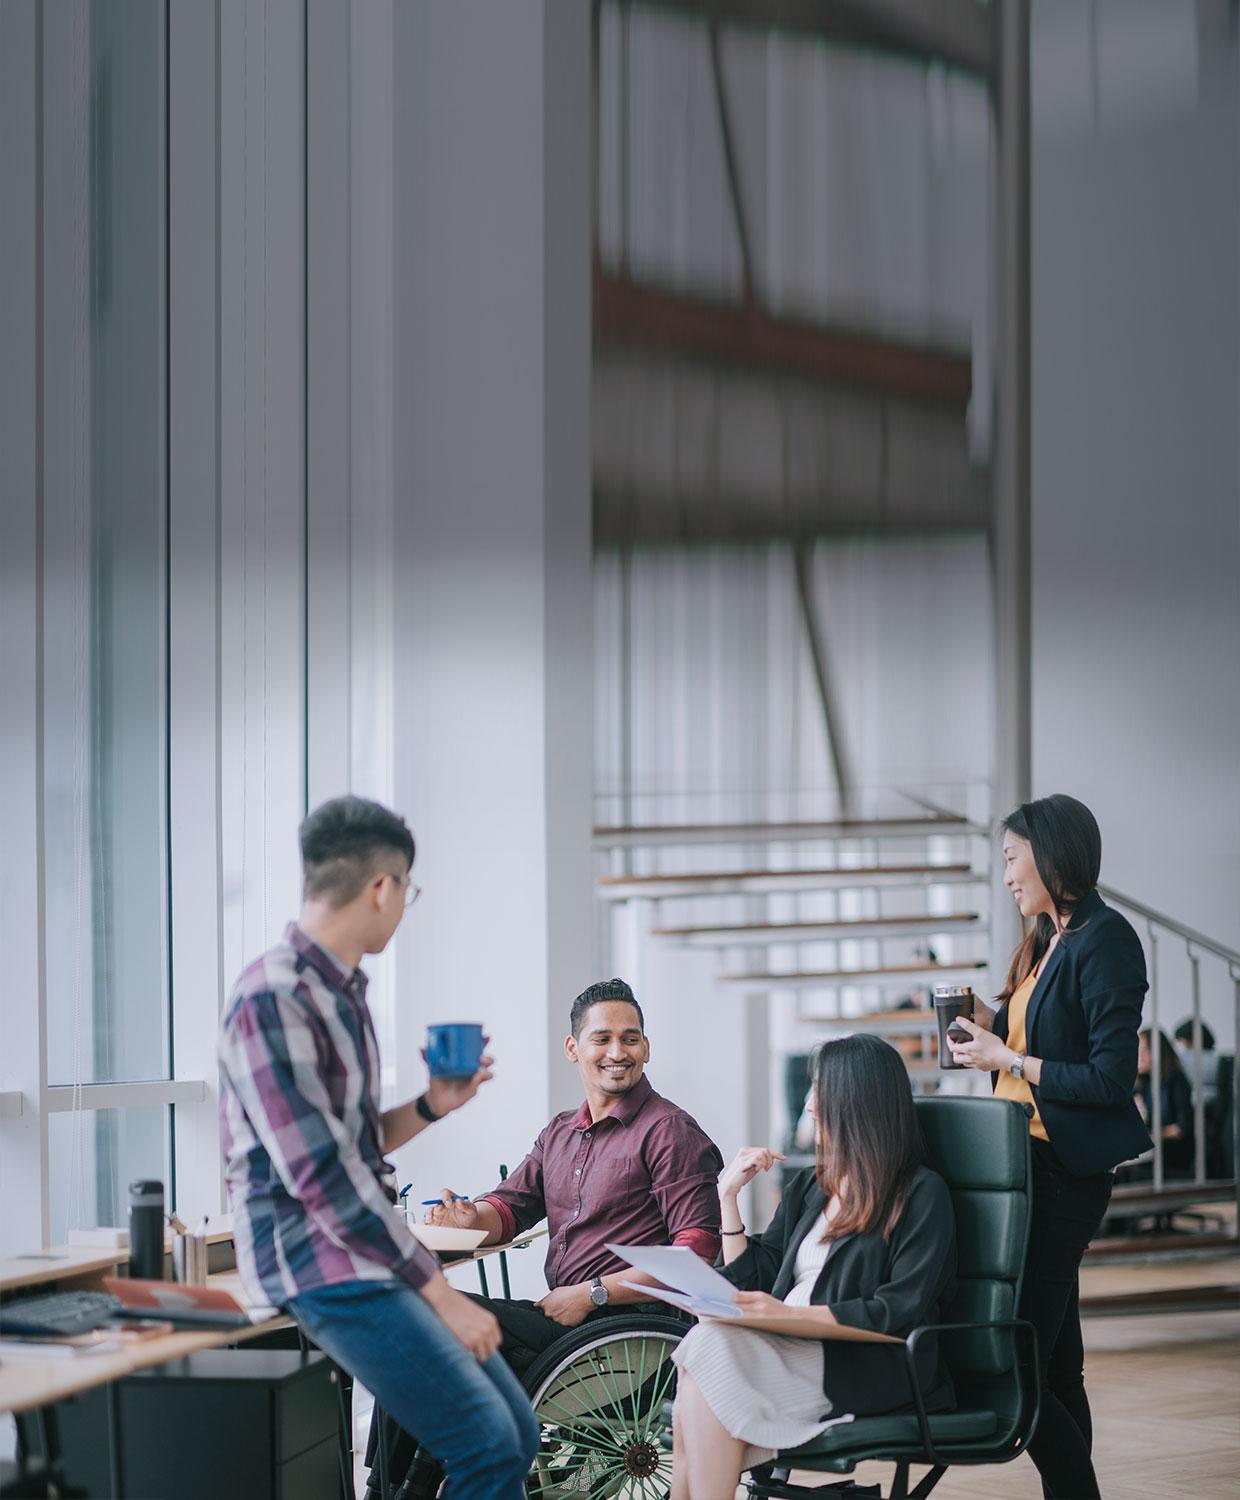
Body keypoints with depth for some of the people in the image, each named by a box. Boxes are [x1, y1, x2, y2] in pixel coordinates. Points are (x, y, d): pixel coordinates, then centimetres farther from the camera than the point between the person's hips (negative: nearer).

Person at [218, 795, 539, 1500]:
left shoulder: (342, 991, 15)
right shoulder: (273, 1000, -16)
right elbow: (321, 1178, -20)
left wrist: (430, 1107, 7)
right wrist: (440, 1293, -18)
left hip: (371, 1250, 10)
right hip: (316, 1260, -10)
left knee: (518, 1434, 4)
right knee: (487, 1443, -20)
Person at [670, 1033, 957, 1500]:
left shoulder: (921, 1195, 1)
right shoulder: (807, 1188, 24)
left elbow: (899, 1312, -10)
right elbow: (753, 1281, 23)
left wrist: (794, 1315, -19)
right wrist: (729, 1195, 16)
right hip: (791, 1349, 6)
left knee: (711, 1351, -30)